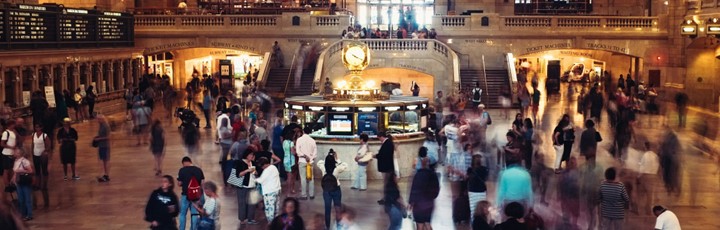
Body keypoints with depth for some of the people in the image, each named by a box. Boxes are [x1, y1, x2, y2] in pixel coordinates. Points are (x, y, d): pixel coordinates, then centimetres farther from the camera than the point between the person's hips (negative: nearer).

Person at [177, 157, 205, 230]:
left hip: (186, 195, -3)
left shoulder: (182, 170, -10)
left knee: (183, 214, 11)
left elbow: (179, 183, -7)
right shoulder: (199, 170, -1)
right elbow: (202, 182, 1)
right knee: (194, 214, 11)